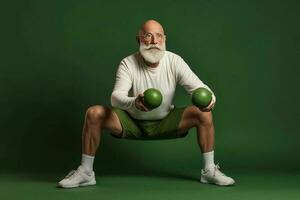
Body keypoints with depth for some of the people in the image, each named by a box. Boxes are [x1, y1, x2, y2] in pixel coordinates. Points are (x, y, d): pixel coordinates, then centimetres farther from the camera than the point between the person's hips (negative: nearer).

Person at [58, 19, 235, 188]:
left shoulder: (174, 62, -15)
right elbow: (117, 96, -32)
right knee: (94, 113, -26)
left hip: (165, 123, 1)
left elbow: (198, 86, -20)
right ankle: (86, 172, -9)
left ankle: (209, 170, -4)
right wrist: (134, 103, -57)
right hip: (132, 122, -1)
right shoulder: (128, 64, -19)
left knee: (204, 113, -20)